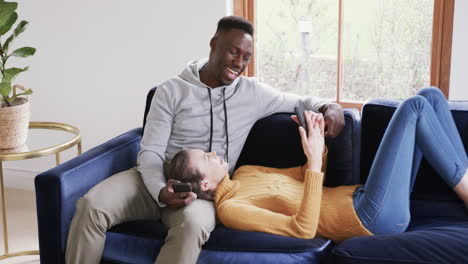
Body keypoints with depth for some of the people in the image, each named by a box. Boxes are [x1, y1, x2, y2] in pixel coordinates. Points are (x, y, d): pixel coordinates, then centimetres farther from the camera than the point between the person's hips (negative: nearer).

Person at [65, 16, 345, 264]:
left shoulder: (252, 93, 7)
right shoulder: (172, 91, 1)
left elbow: (301, 101, 20)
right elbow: (150, 151, -3)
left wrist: (329, 106, -5)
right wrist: (160, 191, -25)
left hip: (204, 190, 0)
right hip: (158, 180, 1)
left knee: (193, 224, -38)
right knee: (91, 205, -27)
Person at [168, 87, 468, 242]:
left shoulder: (243, 173, 15)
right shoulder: (231, 209, -15)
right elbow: (304, 228, -25)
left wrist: (318, 138, 2)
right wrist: (314, 158, -28)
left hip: (358, 196, 9)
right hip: (373, 217, -9)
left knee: (430, 96, 3)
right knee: (414, 107, -11)